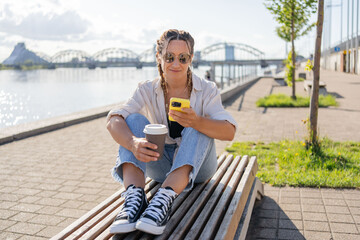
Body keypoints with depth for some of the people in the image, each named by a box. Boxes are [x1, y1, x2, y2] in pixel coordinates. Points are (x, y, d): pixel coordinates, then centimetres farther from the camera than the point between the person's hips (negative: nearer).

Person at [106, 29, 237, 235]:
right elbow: (114, 119, -21)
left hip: (197, 166, -1)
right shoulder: (147, 91, -5)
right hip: (160, 165, 1)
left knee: (199, 129, -29)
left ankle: (165, 198, -43)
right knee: (135, 119, -20)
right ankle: (134, 196, -37)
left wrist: (197, 122, -44)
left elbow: (229, 132, -23)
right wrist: (133, 142, -44)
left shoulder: (207, 91, -8)